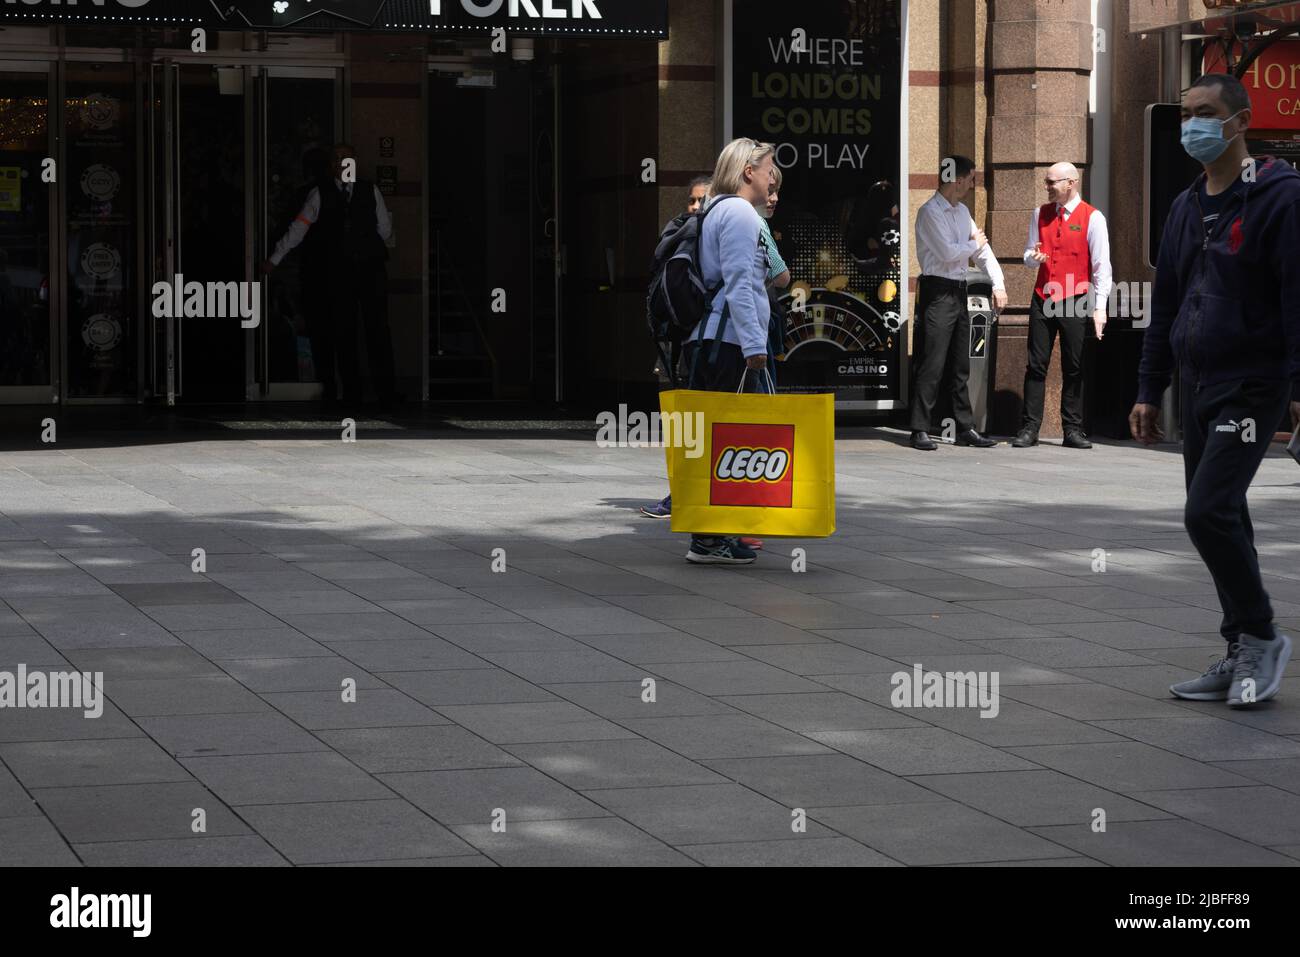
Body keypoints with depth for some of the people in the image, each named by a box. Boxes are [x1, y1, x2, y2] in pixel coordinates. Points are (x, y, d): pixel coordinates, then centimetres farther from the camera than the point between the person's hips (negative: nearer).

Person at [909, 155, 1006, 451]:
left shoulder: (962, 212, 15)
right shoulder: (930, 212, -11)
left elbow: (983, 250, 16)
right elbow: (948, 252, -20)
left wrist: (998, 283, 4)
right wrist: (974, 244, -2)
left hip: (958, 292, 8)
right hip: (937, 291, -8)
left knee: (961, 365, 11)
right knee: (932, 365, -8)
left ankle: (966, 428, 16)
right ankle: (920, 430, -5)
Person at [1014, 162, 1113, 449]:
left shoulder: (1092, 218, -4)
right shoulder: (1040, 214, 11)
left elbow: (1102, 266, -5)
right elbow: (1029, 254, 17)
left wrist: (1099, 308, -11)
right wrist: (1033, 257, -9)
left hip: (1075, 300, -4)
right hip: (1043, 297, 4)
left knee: (1074, 368, 1)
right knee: (1036, 365, 0)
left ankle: (1073, 430, 7)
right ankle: (1029, 428, 1)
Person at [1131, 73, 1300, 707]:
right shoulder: (1187, 208, 15)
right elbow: (1165, 304, 20)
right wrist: (1149, 390, 17)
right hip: (1195, 387, 8)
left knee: (1209, 512, -17)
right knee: (1220, 519, 9)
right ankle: (1242, 656, 17)